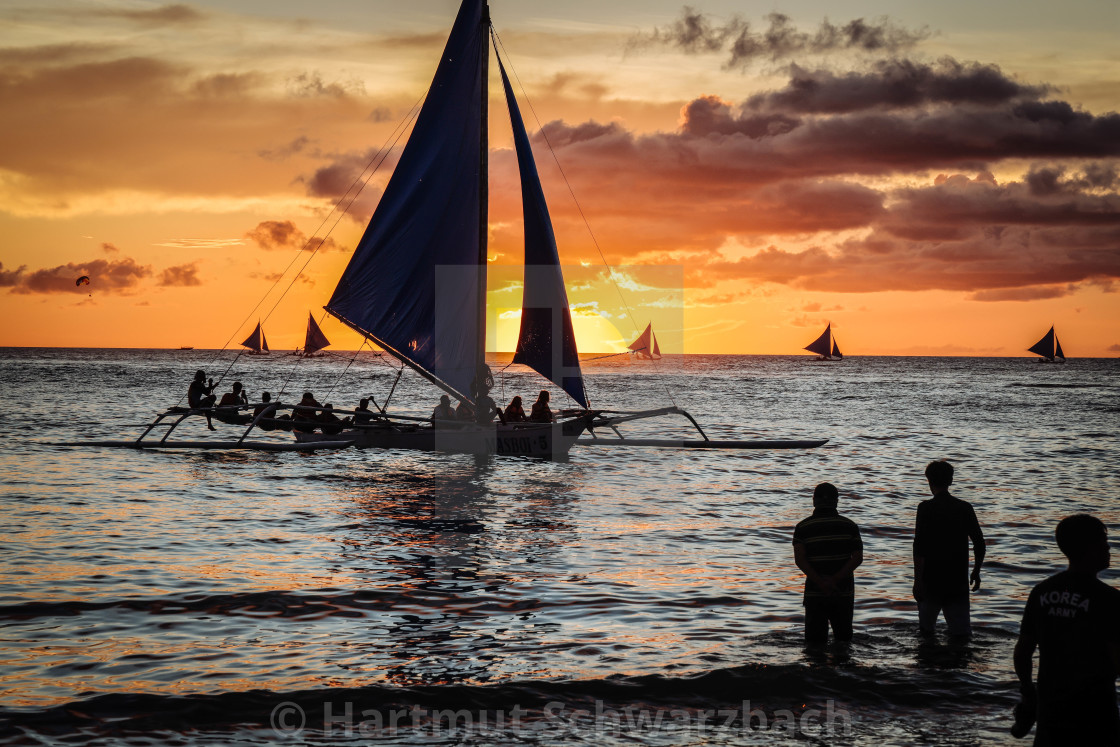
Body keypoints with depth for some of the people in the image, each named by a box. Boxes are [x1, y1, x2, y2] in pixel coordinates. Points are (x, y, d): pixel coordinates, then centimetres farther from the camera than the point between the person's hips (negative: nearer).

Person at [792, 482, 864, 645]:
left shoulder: (802, 527, -1)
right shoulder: (849, 526, 3)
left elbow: (799, 559, -11)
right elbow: (858, 558, -4)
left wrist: (821, 582, -16)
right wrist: (835, 580, -11)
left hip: (815, 592, -1)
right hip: (844, 591, 1)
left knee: (815, 640, 2)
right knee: (844, 639, 13)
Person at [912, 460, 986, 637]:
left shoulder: (926, 508, -8)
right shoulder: (965, 508, 3)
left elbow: (919, 547, -14)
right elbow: (979, 544, 6)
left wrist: (918, 580, -12)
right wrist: (976, 572, 19)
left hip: (931, 581, -3)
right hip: (958, 581, 3)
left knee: (926, 629, 13)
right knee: (962, 630, 4)